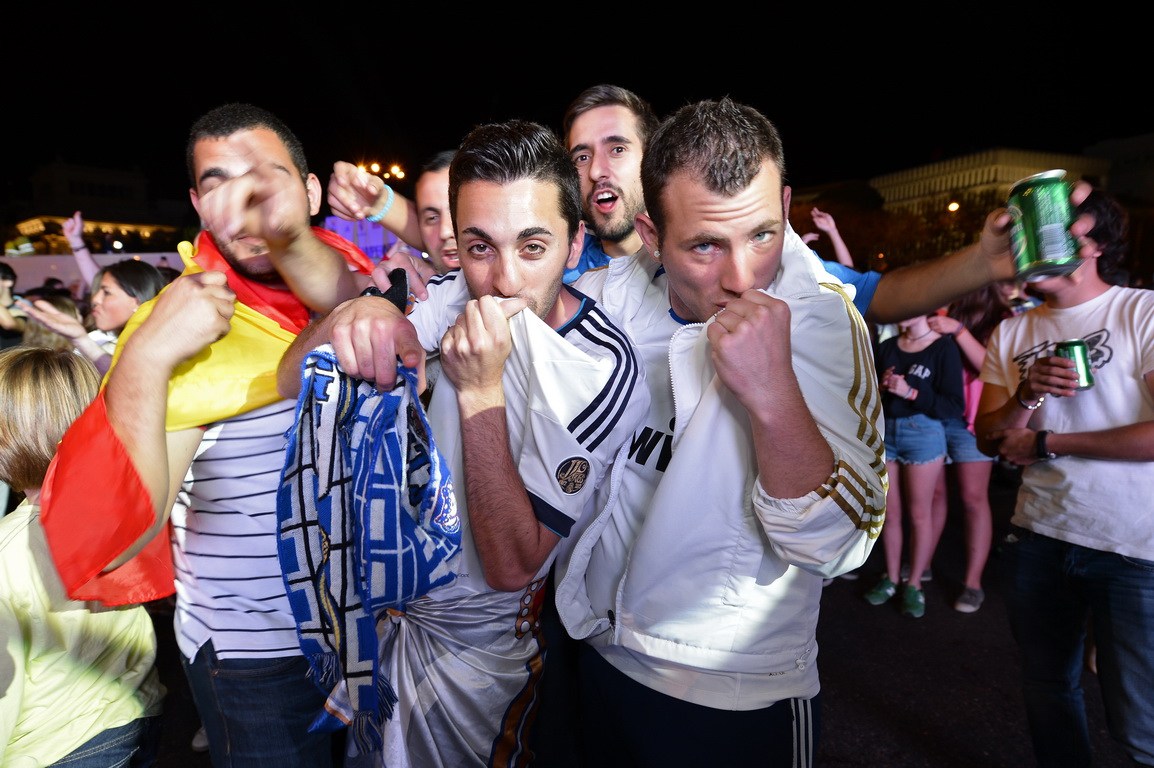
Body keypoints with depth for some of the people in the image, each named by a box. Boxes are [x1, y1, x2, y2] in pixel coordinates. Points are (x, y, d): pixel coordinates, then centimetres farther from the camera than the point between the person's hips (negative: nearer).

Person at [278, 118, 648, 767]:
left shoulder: (607, 371, -28)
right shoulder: (456, 297, -13)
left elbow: (511, 566, -28)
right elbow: (294, 385, -14)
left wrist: (481, 390, -36)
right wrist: (349, 315, -36)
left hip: (474, 647, -4)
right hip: (381, 599, 5)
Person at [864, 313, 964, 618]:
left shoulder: (944, 347, -5)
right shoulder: (886, 347, 9)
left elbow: (954, 407, -10)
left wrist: (910, 392, -19)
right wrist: (880, 387, -8)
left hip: (923, 434, -4)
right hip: (884, 431, 4)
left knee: (918, 513, 5)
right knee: (890, 512, 8)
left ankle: (915, 584, 18)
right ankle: (891, 578, 21)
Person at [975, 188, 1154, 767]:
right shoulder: (1011, 334, 7)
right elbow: (988, 439, 5)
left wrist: (1046, 443, -10)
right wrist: (1027, 395, -14)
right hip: (1039, 538, 5)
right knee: (1047, 691, 19)